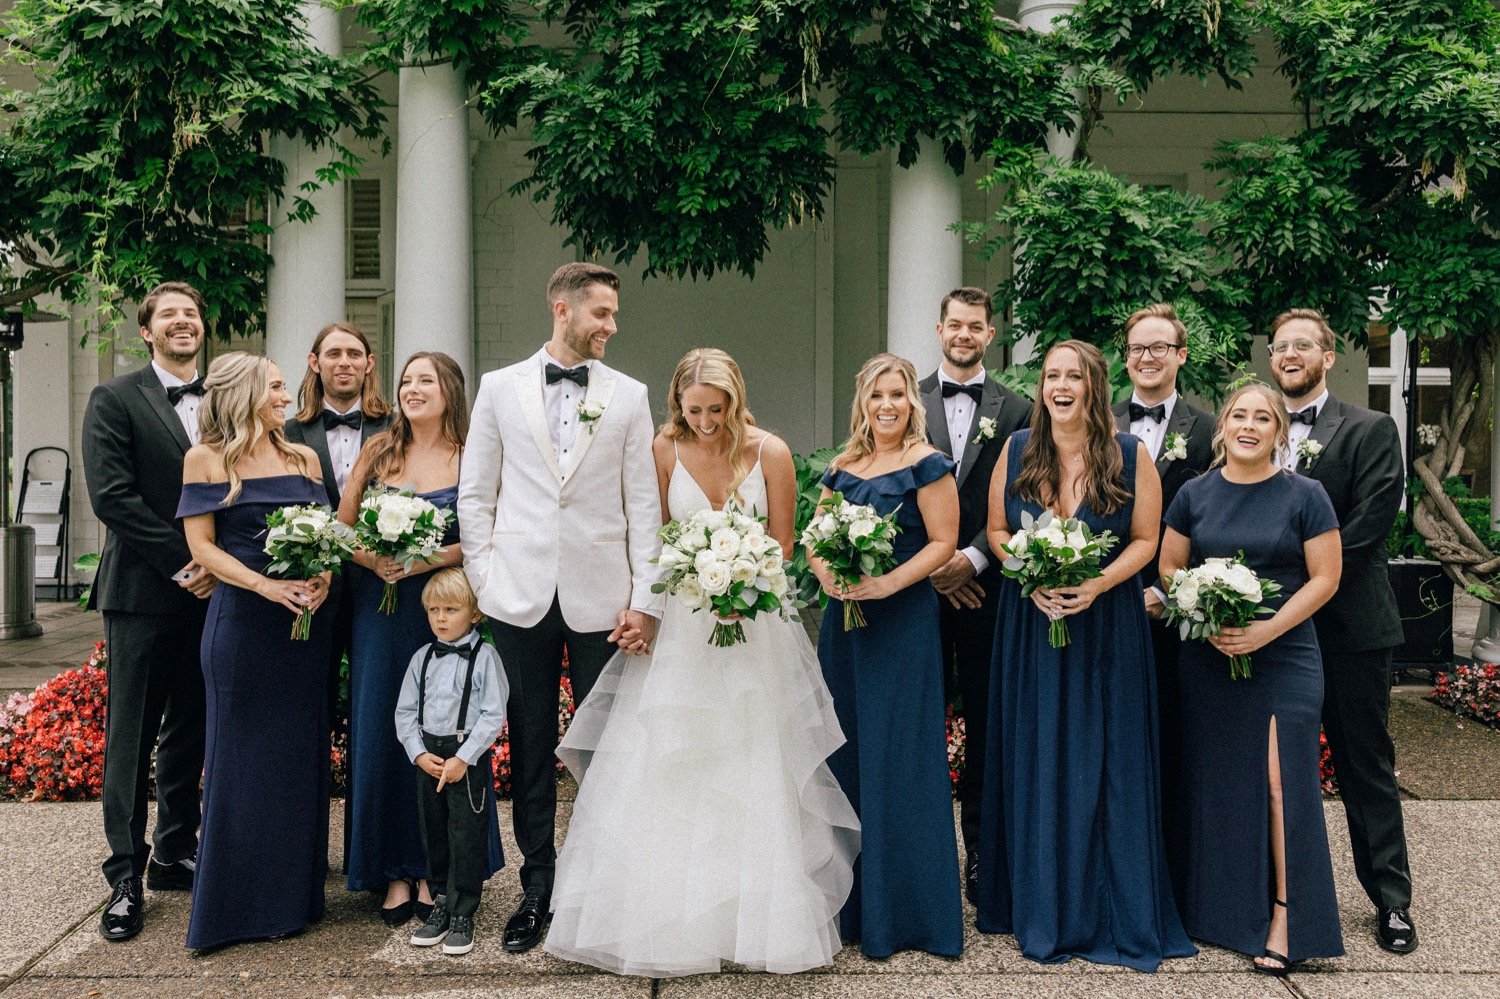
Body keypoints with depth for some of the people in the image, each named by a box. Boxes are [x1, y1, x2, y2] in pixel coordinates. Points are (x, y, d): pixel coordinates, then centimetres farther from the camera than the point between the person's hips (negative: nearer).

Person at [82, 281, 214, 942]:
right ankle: (126, 879, 10)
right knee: (131, 735, 2)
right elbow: (112, 496, -11)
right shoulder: (115, 400, -2)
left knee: (190, 732, 12)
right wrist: (182, 563, -14)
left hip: (209, 590, 4)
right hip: (142, 592, -4)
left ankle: (176, 855, 25)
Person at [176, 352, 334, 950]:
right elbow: (202, 545, -5)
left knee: (299, 754, 7)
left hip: (303, 618, 4)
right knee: (241, 756, 2)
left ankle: (292, 898, 20)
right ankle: (232, 905, 15)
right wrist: (266, 586, -18)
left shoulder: (302, 458, 11)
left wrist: (323, 576, -9)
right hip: (240, 621, -4)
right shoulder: (206, 460, 0)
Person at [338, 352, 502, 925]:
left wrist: (429, 558, -20)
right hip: (380, 613, 3)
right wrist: (372, 560, -11)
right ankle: (394, 871, 18)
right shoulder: (378, 452, 7)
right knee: (382, 734, 5)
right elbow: (340, 529, 8)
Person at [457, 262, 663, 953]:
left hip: (600, 599, 0)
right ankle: (538, 889, 22)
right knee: (530, 747, 8)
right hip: (522, 599, 1)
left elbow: (643, 504, 2)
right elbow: (475, 494, 8)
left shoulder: (628, 396, 5)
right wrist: (484, 581, 1)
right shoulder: (500, 388, 6)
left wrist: (645, 599, -3)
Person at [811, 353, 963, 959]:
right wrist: (827, 576, -8)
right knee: (844, 749, 9)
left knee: (896, 757, -2)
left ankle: (902, 910, 11)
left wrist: (889, 582, -22)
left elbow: (943, 543, -9)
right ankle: (850, 901, 23)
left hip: (903, 622, -6)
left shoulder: (926, 465, -5)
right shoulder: (841, 469, 12)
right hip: (843, 619, 6)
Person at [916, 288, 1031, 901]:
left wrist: (973, 558, -11)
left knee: (985, 718, 6)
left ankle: (981, 849, 17)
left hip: (986, 583, 0)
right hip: (922, 581, 0)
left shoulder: (1015, 410, 6)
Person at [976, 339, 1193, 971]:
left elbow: (1145, 540, -2)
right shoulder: (1017, 450, 2)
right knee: (1035, 764, 7)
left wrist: (1096, 586, -17)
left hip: (1106, 624, -2)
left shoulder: (1130, 456, -4)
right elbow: (997, 530, 6)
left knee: (1105, 764, 4)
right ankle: (1044, 911, 20)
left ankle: (1115, 911, 18)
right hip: (1029, 623, 2)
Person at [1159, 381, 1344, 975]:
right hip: (1207, 659, 3)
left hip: (1284, 657, -2)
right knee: (1215, 781, 6)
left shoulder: (1305, 496, -1)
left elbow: (1325, 578, -4)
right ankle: (1217, 908, 18)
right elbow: (1168, 566, 8)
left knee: (1282, 782, -6)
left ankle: (1285, 916, 4)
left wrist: (1268, 629, -15)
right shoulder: (1195, 495, 5)